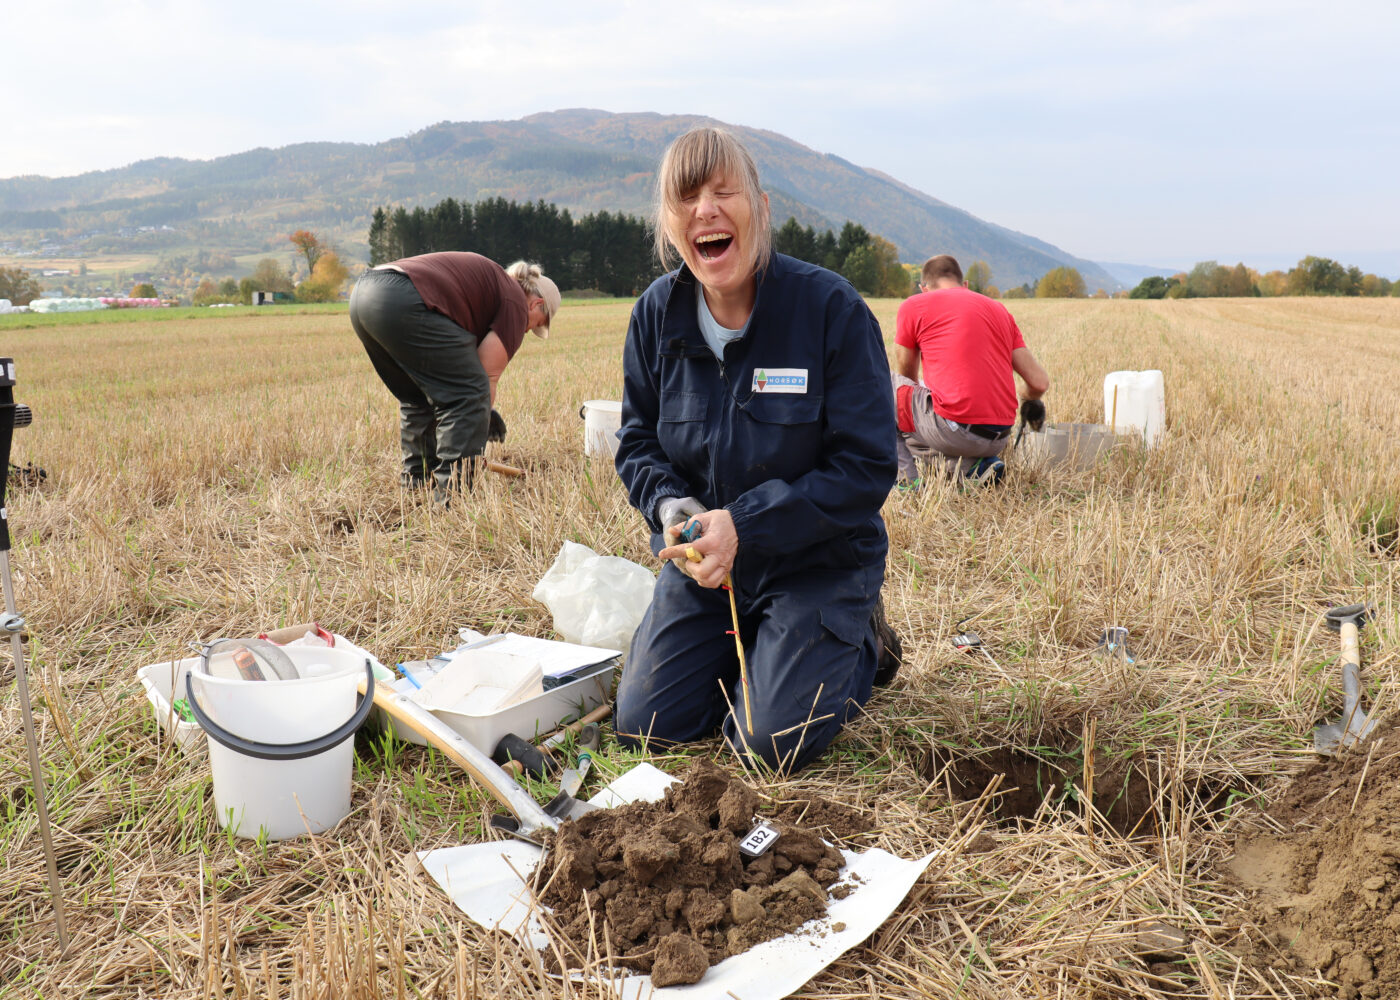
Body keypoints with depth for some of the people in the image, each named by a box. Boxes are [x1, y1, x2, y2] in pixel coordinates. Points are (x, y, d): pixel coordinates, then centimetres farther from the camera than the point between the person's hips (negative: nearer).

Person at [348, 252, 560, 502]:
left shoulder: (490, 280, 33)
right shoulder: (515, 303, 8)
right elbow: (488, 376, 4)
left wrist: (486, 411, 39)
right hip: (404, 303, -10)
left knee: (415, 396, 23)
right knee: (468, 392, -1)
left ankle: (415, 480, 28)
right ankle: (452, 491, -3)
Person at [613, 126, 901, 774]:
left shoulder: (831, 308, -19)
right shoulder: (656, 314, -5)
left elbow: (866, 468, -18)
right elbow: (636, 442, 6)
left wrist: (744, 524, -26)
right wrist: (669, 506, -18)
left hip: (815, 562, -4)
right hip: (701, 558, 4)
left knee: (768, 744, -13)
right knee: (645, 725, 0)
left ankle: (857, 644, 17)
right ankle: (747, 645, 28)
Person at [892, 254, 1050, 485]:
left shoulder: (913, 306, 6)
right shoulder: (998, 309, 18)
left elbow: (905, 377, 18)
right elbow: (1040, 382, 12)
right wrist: (1030, 402, 36)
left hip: (953, 430, -6)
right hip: (1000, 438, 6)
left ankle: (909, 479, 3)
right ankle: (976, 463, 8)